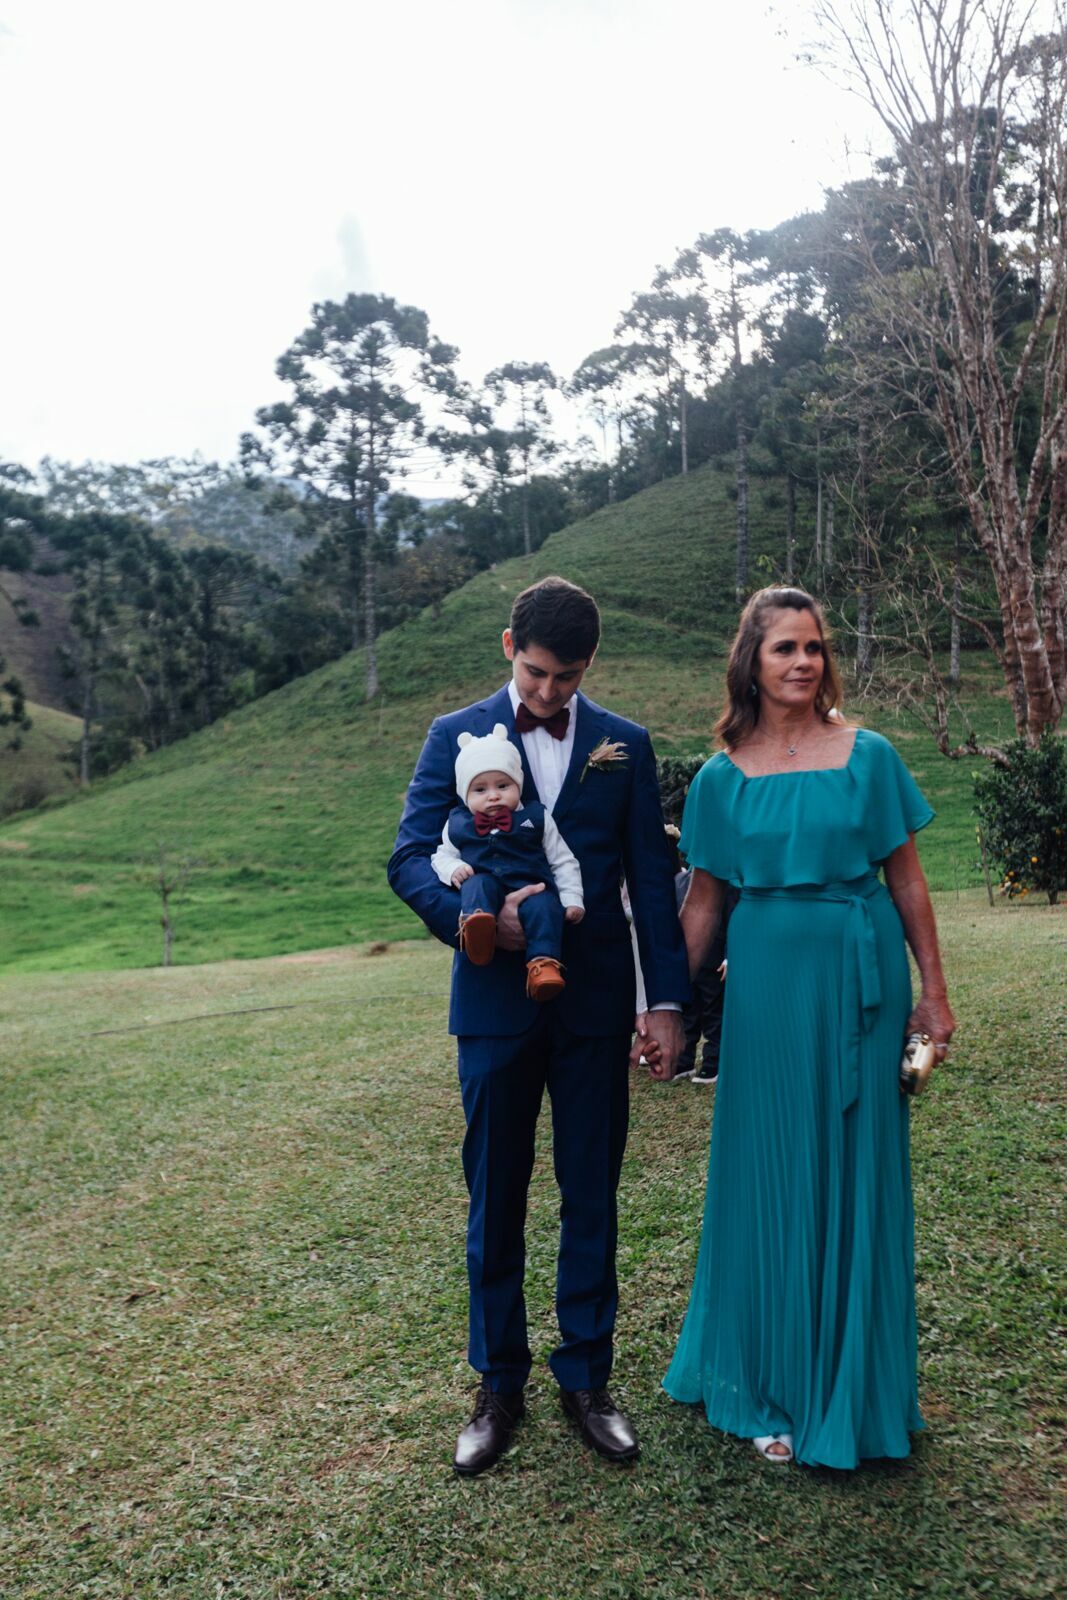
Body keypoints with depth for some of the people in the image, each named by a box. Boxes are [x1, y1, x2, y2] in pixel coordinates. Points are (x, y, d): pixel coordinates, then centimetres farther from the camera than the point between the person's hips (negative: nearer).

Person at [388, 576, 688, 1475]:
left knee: (592, 1199, 10)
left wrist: (667, 999, 0)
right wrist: (476, 920, -23)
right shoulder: (458, 736, 1)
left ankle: (586, 1378, 28)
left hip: (597, 1004, 1)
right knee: (496, 1201, 10)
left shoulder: (625, 745, 4)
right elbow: (411, 859, -4)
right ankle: (499, 1387, 27)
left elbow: (652, 879, 4)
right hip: (497, 1003, -1)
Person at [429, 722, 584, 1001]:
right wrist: (453, 869, -3)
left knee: (543, 906, -33)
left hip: (531, 887, 0)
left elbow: (563, 861, 14)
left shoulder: (536, 817, 11)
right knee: (478, 885, -33)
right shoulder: (458, 823, 13)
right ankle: (476, 922, -60)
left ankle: (543, 963, -41)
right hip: (486, 888, 0)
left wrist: (572, 899, 3)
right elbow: (442, 855, 21)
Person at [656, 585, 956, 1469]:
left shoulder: (869, 756, -1)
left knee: (853, 1179, 10)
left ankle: (847, 1385, 32)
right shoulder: (721, 776, 1)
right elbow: (702, 903, 5)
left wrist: (934, 993, 1)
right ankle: (776, 1386, 31)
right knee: (770, 1178, 10)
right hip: (766, 983, 1)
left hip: (860, 981, 0)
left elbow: (907, 881, 2)